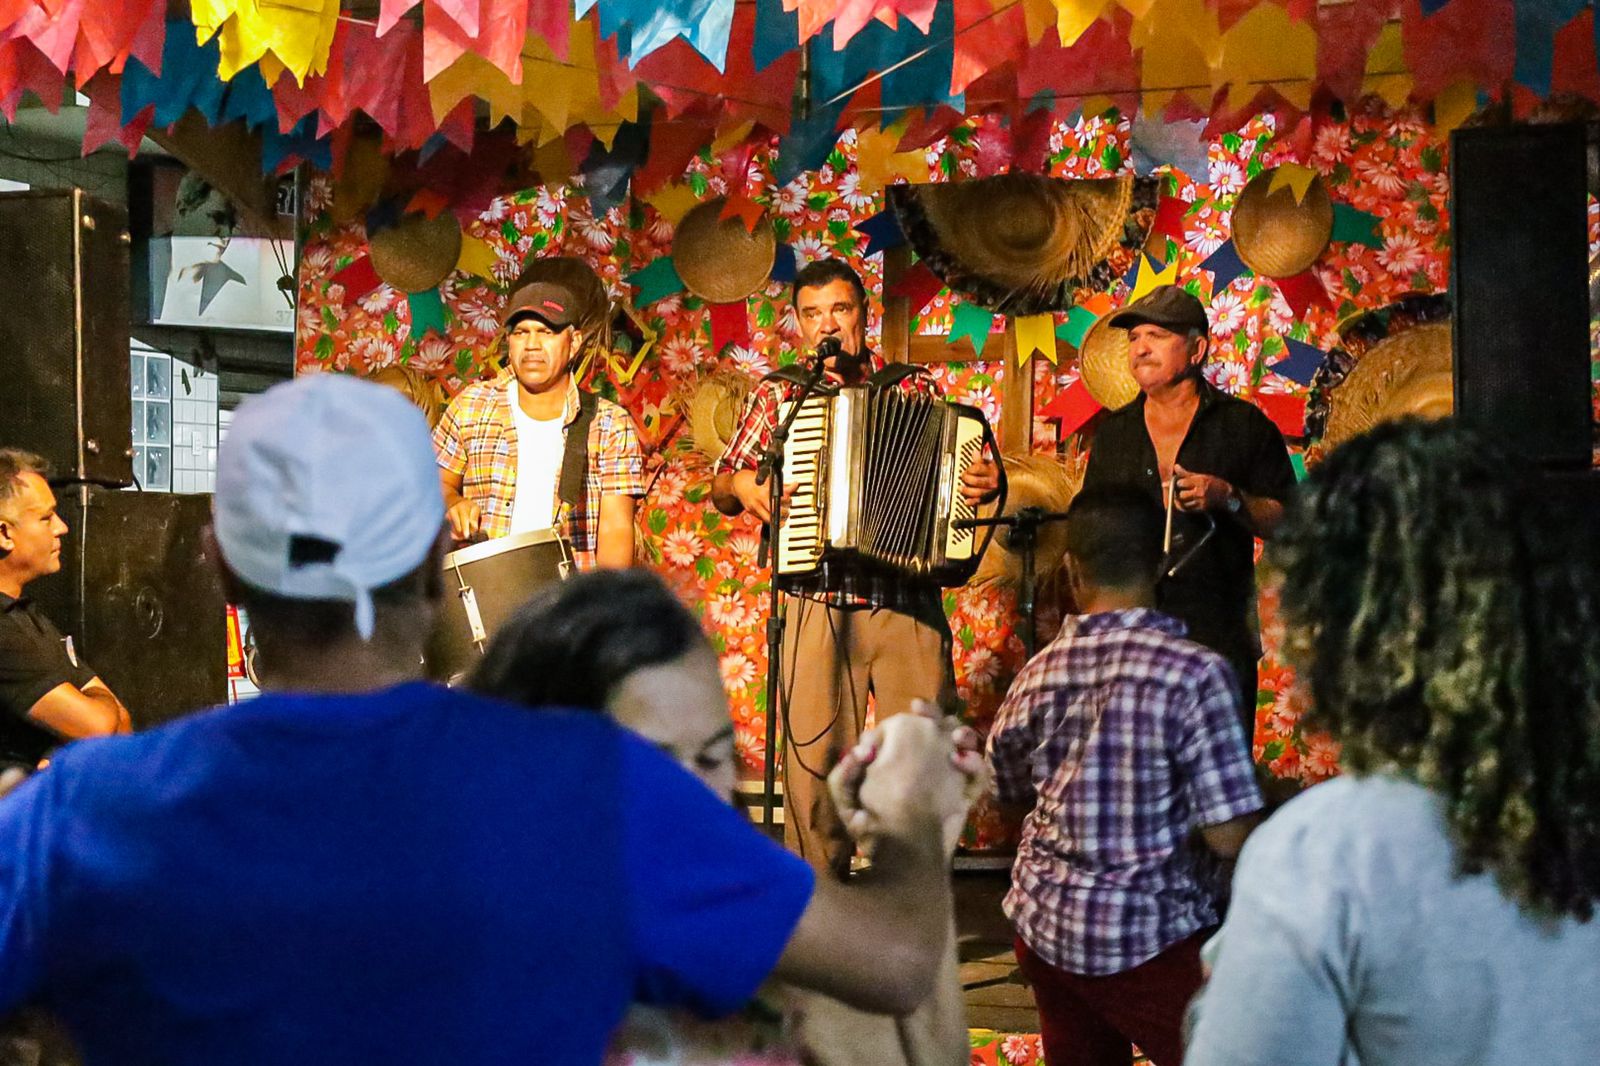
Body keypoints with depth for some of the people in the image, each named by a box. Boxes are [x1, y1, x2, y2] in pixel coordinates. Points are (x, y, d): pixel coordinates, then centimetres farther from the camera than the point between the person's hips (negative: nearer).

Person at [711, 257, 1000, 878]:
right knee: (814, 752, 0)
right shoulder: (777, 397, 12)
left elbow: (955, 470, 15)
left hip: (907, 601, 0)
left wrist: (985, 483, -7)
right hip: (816, 606, 0)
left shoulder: (916, 390, 10)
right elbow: (720, 492, 17)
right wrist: (742, 488, -5)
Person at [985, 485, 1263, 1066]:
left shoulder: (1038, 672, -1)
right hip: (1148, 941, -6)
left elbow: (1008, 789, 15)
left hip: (1044, 927, 6)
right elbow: (1230, 837, -18)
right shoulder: (1195, 672, -17)